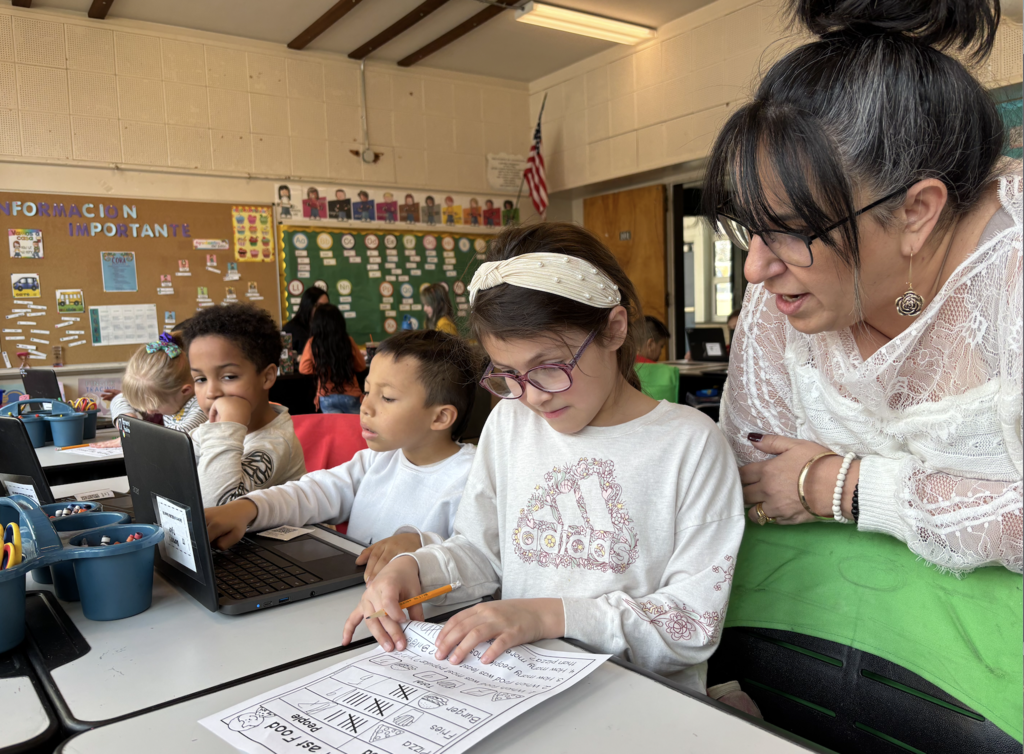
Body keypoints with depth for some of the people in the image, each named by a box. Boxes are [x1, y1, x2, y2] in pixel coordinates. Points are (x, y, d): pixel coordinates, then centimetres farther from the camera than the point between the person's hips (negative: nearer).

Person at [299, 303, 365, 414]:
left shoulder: (312, 343, -7)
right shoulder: (348, 341, -7)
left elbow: (304, 369, 2)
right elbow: (361, 366, 6)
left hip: (326, 398, 0)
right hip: (350, 396, 1)